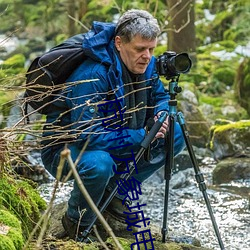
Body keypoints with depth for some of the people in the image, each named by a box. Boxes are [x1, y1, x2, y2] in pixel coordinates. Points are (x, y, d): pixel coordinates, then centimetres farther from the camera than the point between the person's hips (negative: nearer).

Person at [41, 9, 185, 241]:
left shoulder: (146, 65, -8)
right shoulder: (92, 76, -32)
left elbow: (160, 96, 11)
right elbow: (88, 136, -35)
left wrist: (161, 114, -13)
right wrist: (142, 136, -33)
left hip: (116, 142, 8)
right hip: (64, 148, -8)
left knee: (175, 135, -3)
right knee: (99, 164, -41)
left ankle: (115, 193, 7)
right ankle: (77, 222, -9)